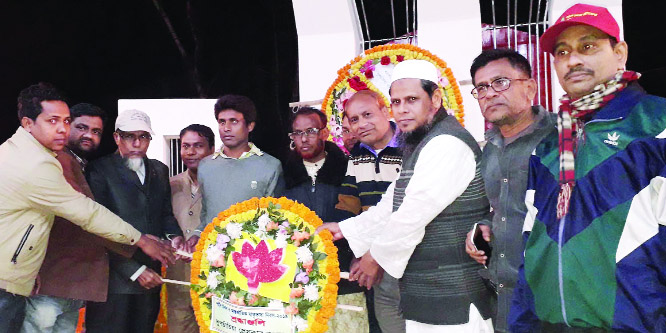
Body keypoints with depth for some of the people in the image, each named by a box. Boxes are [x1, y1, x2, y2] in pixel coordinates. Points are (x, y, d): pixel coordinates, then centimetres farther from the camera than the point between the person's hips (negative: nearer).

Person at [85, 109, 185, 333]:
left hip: (150, 277, 5)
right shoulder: (100, 170, -6)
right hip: (114, 279, -5)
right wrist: (135, 270, -14)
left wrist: (174, 236, -6)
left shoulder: (159, 170, 12)